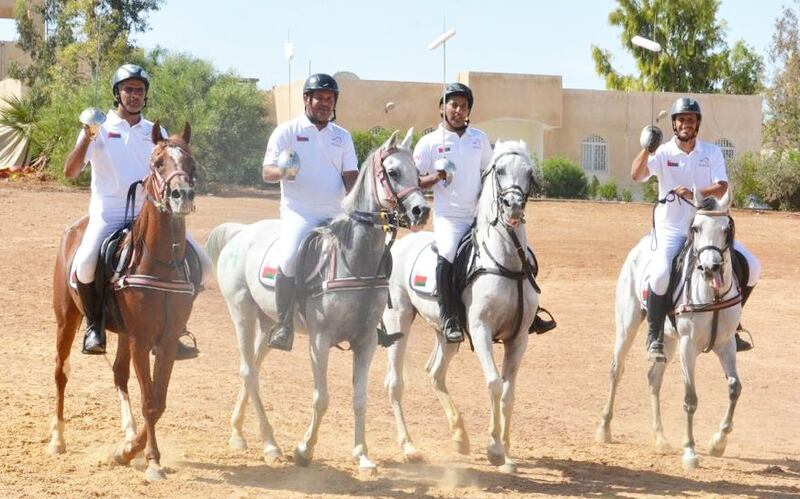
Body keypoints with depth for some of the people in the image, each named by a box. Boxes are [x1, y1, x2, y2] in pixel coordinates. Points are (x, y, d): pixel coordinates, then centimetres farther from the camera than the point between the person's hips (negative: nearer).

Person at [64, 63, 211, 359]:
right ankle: (94, 324, -4)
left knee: (201, 264, -8)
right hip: (109, 214, -4)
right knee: (85, 264, -31)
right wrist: (87, 139, -17)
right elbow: (70, 172, -4)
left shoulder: (155, 133, 14)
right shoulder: (99, 129, 4)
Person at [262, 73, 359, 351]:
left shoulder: (342, 136, 15)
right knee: (290, 257, -29)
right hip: (299, 213, -5)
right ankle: (284, 325, -21)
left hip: (335, 214, 5)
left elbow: (350, 176, 10)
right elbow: (266, 172, -1)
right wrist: (283, 171, -25)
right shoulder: (287, 132, 4)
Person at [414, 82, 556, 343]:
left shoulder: (479, 138, 11)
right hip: (448, 217, -5)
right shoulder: (429, 143, 1)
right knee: (447, 253, -32)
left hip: (480, 215, 5)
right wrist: (436, 177, -17)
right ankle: (448, 319, -22)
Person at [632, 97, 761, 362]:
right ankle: (654, 336, -11)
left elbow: (722, 188, -9)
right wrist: (646, 149, -38)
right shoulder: (663, 153, -3)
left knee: (751, 266, -6)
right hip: (671, 230, -4)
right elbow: (636, 175, -20)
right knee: (660, 275, -30)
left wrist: (694, 194, -27)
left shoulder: (712, 152, 4)